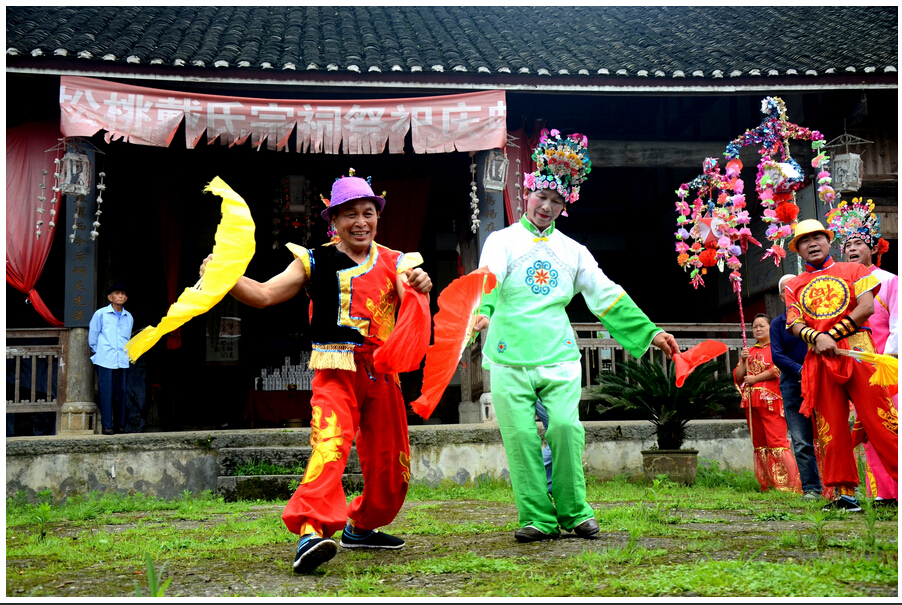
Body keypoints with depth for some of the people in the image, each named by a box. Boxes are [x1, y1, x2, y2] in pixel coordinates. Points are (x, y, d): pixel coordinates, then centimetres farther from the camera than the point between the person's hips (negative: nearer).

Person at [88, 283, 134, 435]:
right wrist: (98, 352, 10)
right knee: (106, 393, -4)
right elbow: (92, 336, 7)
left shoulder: (129, 317, 12)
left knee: (121, 392, 6)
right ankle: (107, 425, 1)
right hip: (105, 360, -4)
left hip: (123, 360, 4)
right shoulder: (100, 314, 1)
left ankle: (120, 424, 15)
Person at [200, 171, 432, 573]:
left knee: (390, 462, 11)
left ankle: (361, 527, 34)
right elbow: (263, 295, -1)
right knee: (330, 443, -27)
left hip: (382, 373, 4)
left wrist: (419, 288, -31)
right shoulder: (315, 262, 4)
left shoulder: (393, 263, 10)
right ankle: (311, 532, -35)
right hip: (336, 370, -4)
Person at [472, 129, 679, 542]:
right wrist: (482, 310, -34)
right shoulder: (503, 240, 8)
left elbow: (605, 294, 19)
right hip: (510, 355, -2)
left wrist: (649, 331, 14)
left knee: (566, 426, -12)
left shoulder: (573, 250, 18)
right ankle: (536, 518, 4)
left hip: (559, 354, 2)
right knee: (521, 435, -5)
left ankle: (574, 512, 3)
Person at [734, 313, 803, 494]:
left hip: (771, 400, -7)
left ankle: (792, 484, -14)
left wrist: (755, 378, -8)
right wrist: (743, 361, 1)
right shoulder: (749, 352, 21)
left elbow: (778, 369, -12)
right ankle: (767, 484, 9)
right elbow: (738, 377, 16)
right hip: (752, 401, 7)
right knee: (759, 444, 5)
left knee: (777, 442, -14)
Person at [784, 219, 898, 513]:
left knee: (878, 417, -11)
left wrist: (832, 334, -9)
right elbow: (794, 324, 6)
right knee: (831, 426, -1)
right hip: (819, 357, 2)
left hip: (857, 350, -2)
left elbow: (867, 306, 0)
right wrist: (817, 338, -16)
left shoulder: (852, 270, 14)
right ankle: (845, 494, 3)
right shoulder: (794, 286, 18)